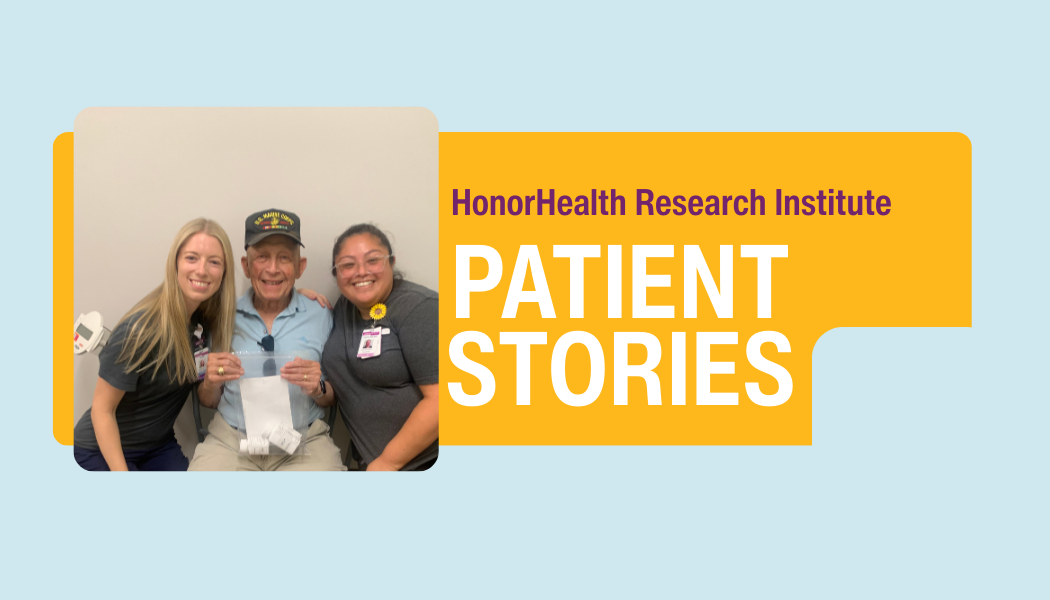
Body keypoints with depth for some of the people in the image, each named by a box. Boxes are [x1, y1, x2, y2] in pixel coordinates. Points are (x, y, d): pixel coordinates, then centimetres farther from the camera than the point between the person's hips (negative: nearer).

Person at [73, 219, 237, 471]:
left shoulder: (211, 317, -8)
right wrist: (121, 474, -23)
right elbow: (102, 410, -19)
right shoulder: (142, 329, -25)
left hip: (160, 445, 6)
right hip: (102, 449, -5)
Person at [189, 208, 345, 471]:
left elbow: (334, 399, 10)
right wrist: (211, 383, -8)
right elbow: (208, 401, 14)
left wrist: (317, 389, -12)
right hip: (230, 440, 0)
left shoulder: (320, 317, 5)